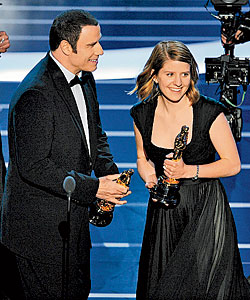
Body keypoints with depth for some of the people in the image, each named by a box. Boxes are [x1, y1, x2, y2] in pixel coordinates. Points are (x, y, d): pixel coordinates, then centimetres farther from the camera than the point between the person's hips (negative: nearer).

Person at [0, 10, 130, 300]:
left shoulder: (83, 78, 5)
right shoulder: (35, 95, -26)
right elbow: (33, 166, -26)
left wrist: (108, 172, -1)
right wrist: (93, 188, -23)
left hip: (74, 217, 9)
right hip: (41, 227, -9)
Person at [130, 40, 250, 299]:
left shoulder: (210, 112, -13)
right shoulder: (143, 115, -1)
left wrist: (189, 171, -19)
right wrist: (151, 179, -7)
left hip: (206, 210, -4)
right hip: (163, 211, 4)